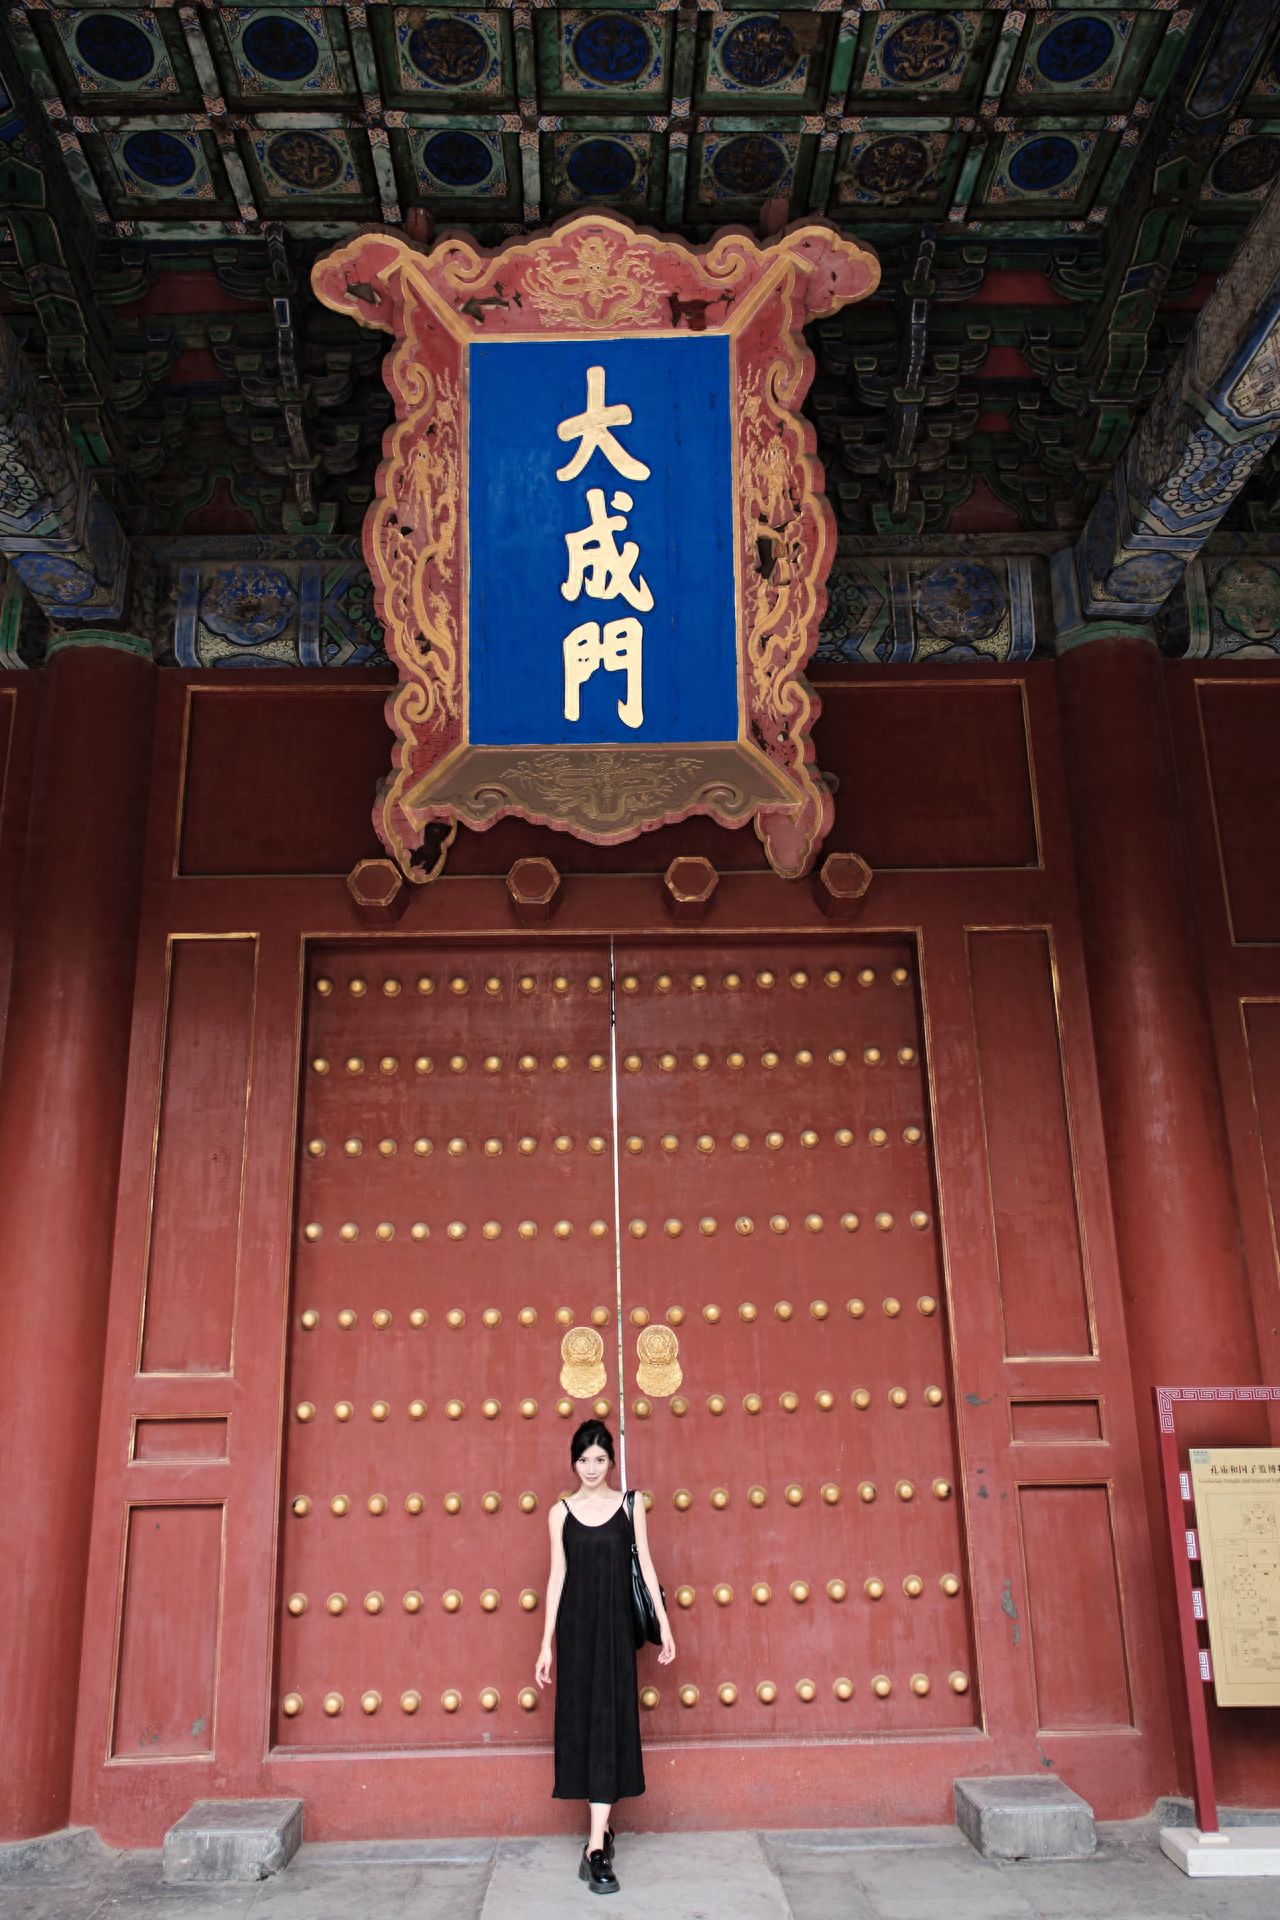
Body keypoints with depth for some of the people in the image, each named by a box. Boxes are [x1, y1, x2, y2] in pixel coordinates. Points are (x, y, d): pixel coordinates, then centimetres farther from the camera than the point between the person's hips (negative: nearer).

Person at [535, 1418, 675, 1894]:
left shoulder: (630, 1504, 1)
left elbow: (645, 1564, 4)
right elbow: (557, 1576, 2)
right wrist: (546, 1643, 1)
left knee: (610, 1722, -5)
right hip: (575, 1625, 1)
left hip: (615, 1624, -1)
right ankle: (602, 1831, 21)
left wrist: (664, 1624, 0)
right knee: (581, 1721, 5)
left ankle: (597, 1847, -3)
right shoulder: (561, 1512, 2)